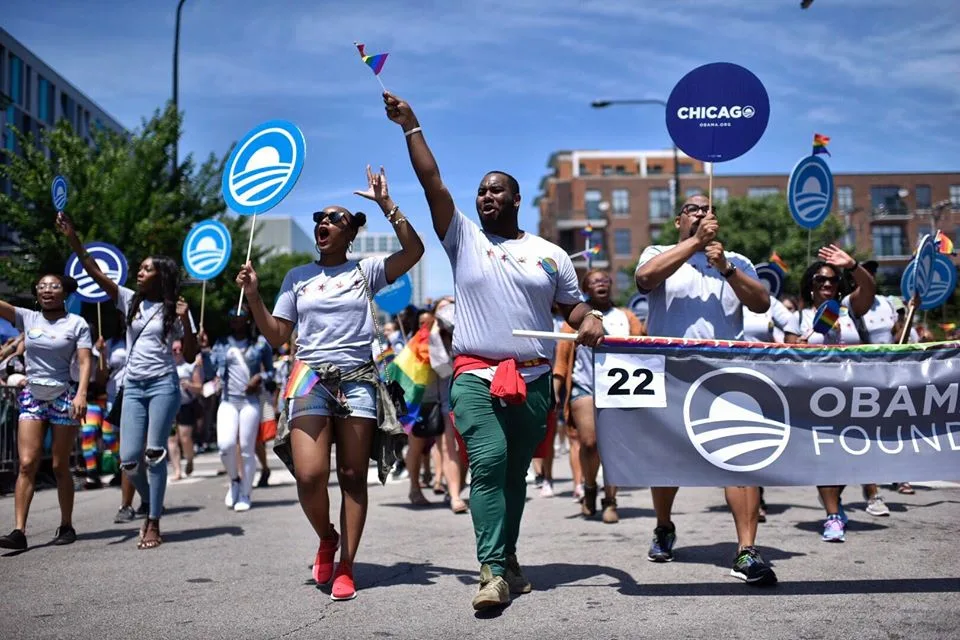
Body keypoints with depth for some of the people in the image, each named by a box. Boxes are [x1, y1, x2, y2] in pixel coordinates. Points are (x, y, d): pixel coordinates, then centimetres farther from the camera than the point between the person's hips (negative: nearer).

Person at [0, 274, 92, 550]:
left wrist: (81, 393, -24)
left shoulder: (77, 324, -1)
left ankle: (66, 526, 15)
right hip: (31, 397, 2)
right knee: (27, 464, -7)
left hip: (63, 397, -2)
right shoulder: (27, 318, 7)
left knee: (60, 467, 4)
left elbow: (85, 362, -9)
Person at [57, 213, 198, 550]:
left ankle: (154, 523, 1)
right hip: (133, 387, 4)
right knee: (129, 459, -3)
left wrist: (185, 321, -13)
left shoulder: (174, 309, 2)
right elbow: (96, 273, 2)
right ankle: (153, 505, 24)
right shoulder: (130, 301, 11)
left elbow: (190, 356, -1)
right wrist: (72, 238, -6)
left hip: (163, 386, -4)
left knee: (154, 454, -7)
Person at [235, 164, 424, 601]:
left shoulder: (365, 271, 9)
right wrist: (253, 296, 1)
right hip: (310, 378, 1)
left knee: (353, 476, -1)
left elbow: (414, 251, -6)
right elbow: (276, 337, 13)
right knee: (309, 475, -15)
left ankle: (346, 567, 9)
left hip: (358, 380, -1)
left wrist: (386, 203, -6)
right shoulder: (297, 277, 15)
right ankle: (326, 538, 14)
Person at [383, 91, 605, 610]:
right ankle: (493, 571, -19)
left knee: (515, 472, 8)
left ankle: (506, 559, 20)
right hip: (475, 376, -2)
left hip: (534, 379, 2)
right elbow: (433, 183, 4)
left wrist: (591, 320, -8)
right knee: (488, 464, -18)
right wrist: (410, 126, 1)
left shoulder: (550, 254, 13)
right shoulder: (463, 238, 10)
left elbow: (572, 304, 15)